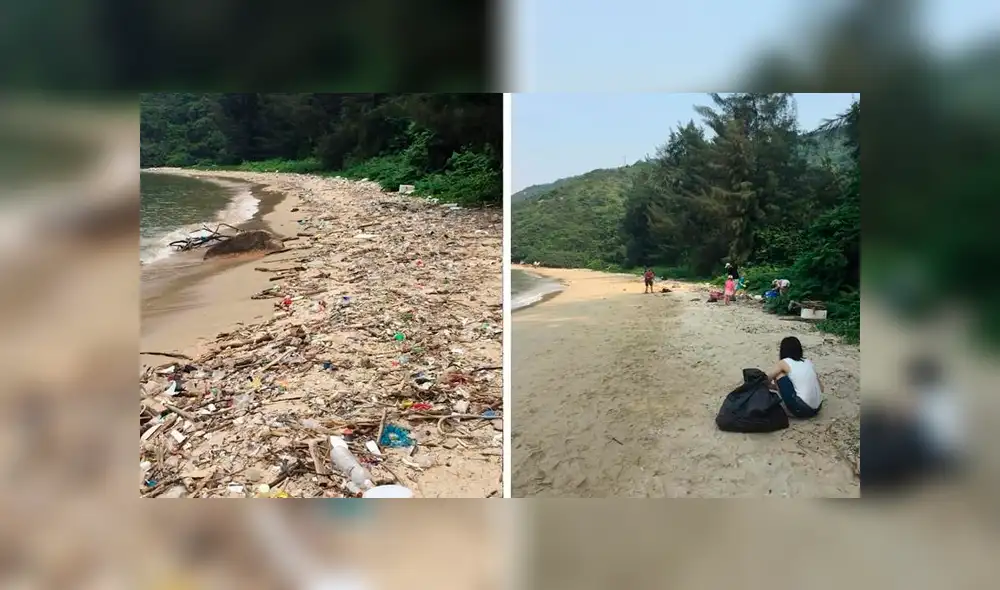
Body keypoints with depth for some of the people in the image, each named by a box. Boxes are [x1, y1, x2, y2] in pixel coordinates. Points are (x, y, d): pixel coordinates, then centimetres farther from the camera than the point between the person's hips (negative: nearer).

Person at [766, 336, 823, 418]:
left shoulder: (784, 363, 1)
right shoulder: (808, 361, 15)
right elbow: (821, 388, 18)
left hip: (800, 409, -6)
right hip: (816, 409, 6)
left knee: (778, 374, 5)